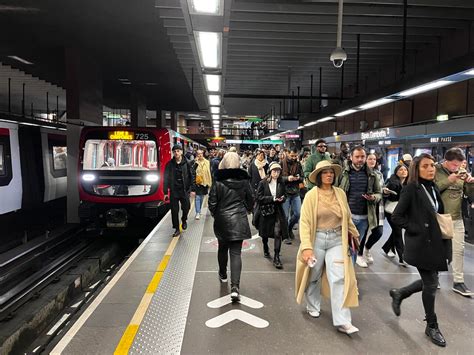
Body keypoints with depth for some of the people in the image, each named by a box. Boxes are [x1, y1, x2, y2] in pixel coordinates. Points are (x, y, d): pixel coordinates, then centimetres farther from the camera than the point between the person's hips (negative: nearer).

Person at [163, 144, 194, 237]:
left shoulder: (186, 163, -3)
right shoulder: (169, 164, -1)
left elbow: (191, 176, 0)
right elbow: (166, 178, 0)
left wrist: (192, 189, -4)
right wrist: (165, 192, -4)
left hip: (184, 190, -1)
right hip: (173, 191, 1)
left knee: (186, 208, 4)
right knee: (174, 211, 5)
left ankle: (184, 220, 36)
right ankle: (177, 229, 19)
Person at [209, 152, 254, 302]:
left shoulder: (218, 182, -9)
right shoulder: (244, 181, -4)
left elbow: (212, 203, -7)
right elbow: (251, 201, 5)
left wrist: (215, 214, 13)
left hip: (222, 221, 0)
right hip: (239, 221, 0)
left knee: (223, 248, 21)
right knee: (236, 252, 0)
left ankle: (223, 274, 41)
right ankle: (235, 287, -10)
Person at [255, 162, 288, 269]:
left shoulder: (281, 184, 3)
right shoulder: (263, 183, -7)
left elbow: (284, 196, 12)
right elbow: (259, 197, -12)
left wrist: (282, 198, -12)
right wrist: (272, 198, -20)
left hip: (277, 212, 1)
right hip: (265, 211, -1)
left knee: (278, 233, -13)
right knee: (265, 233, 17)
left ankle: (276, 258, -8)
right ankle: (266, 250, 44)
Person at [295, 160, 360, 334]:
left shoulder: (340, 193, 2)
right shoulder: (311, 195, -9)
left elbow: (347, 217, 15)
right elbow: (304, 222, -12)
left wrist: (354, 234, 22)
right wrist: (306, 247, -20)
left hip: (337, 240, 2)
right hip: (317, 239, -2)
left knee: (339, 278, -4)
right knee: (313, 276, 14)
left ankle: (342, 321, 1)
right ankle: (313, 306, 39)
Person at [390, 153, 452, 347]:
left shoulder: (434, 189, 8)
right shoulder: (411, 189, -14)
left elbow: (439, 215, 15)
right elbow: (396, 216, -16)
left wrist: (441, 231, 1)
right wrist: (416, 229, -17)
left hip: (435, 242, 7)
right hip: (421, 243, -7)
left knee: (429, 281, 15)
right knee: (431, 284, 4)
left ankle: (399, 293, 37)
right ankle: (432, 326, 24)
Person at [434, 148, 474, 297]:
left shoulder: (461, 173, 4)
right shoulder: (435, 171, -9)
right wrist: (448, 181, -23)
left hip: (457, 219, 4)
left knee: (459, 250, 7)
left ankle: (458, 282, 17)